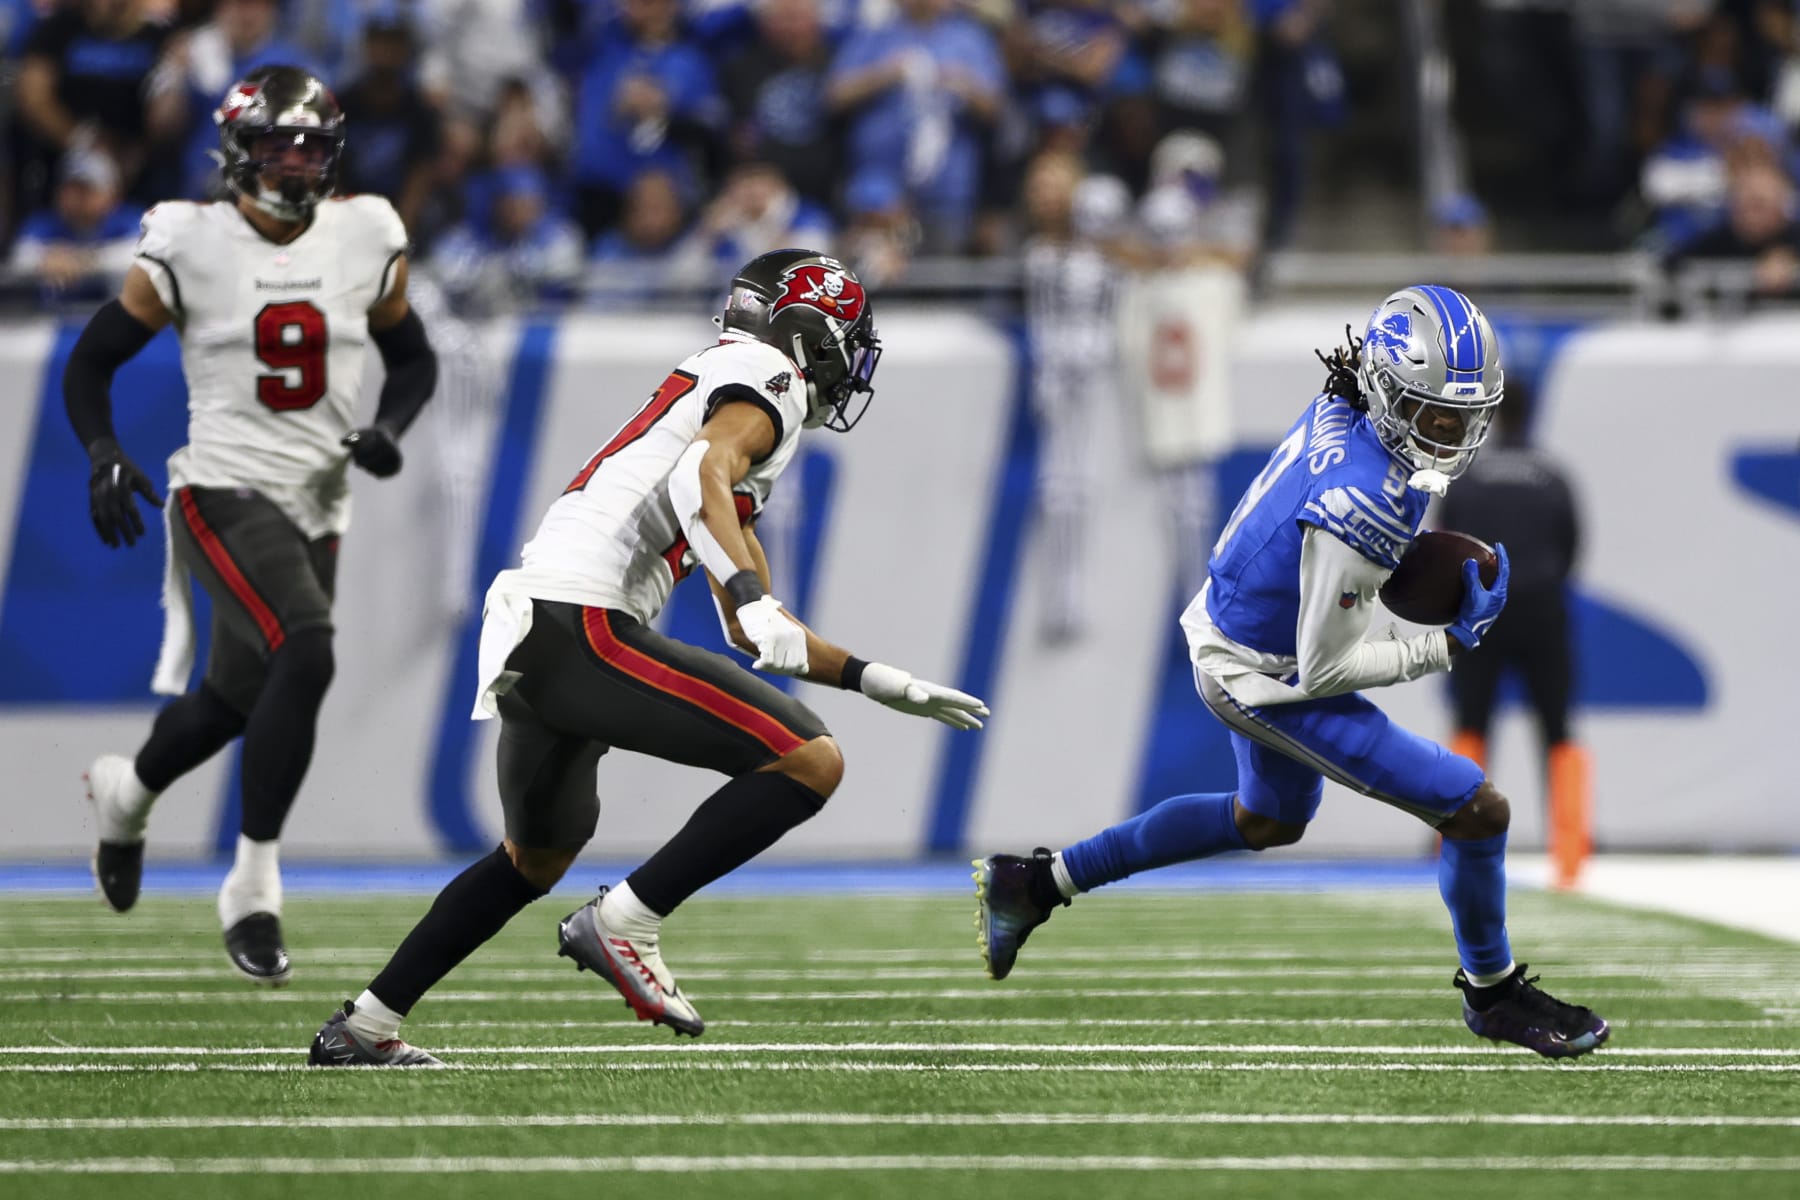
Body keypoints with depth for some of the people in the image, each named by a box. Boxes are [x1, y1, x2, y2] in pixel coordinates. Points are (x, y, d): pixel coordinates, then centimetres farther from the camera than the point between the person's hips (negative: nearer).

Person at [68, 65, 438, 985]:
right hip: (224, 492, -5)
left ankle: (127, 790, 51)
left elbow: (413, 360, 16)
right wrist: (104, 456, -16)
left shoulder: (366, 241, 2)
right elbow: (91, 362, 0)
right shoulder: (189, 248, -8)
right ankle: (253, 889, -16)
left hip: (316, 503, 5)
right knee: (304, 655, -27)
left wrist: (389, 428, -5)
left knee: (235, 700, 16)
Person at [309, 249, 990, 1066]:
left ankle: (364, 1027, 36)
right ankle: (623, 923, -11)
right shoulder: (765, 375, 3)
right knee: (809, 763, -13)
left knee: (539, 857, 32)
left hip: (525, 647, 10)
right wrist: (753, 597, -31)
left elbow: (751, 633, 32)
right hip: (584, 627, -10)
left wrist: (877, 682, 32)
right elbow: (700, 479, -20)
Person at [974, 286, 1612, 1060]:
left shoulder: (1340, 410, -10)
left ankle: (1037, 883, 39)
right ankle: (1493, 994, 16)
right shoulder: (1361, 507, -35)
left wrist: (1413, 565, 2)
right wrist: (1450, 645, -19)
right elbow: (1324, 671, -26)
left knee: (1268, 822, 35)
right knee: (1476, 810, -7)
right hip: (1268, 684, -9)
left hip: (1227, 639, 9)